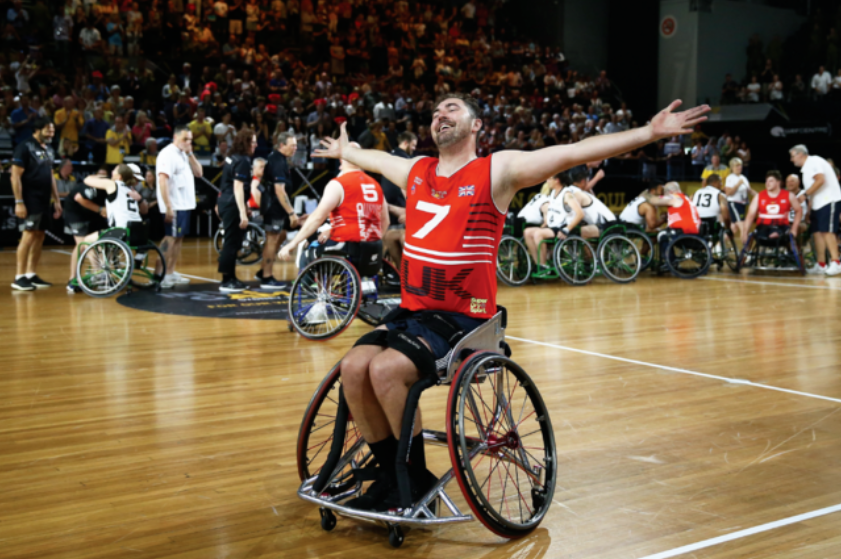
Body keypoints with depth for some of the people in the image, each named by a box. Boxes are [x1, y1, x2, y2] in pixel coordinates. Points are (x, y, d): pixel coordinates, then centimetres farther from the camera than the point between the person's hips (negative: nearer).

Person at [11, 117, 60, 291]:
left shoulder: (48, 150, 15)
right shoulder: (25, 147, -9)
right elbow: (15, 176, -12)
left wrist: (56, 200, 18)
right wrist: (19, 202, -17)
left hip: (44, 201, 8)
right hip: (30, 200, -8)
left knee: (40, 236, 8)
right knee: (29, 236, -11)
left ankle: (31, 275, 14)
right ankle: (19, 277, -7)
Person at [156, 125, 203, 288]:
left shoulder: (184, 154, 16)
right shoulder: (168, 154, -13)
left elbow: (198, 172, 13)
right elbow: (162, 180, -20)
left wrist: (190, 154, 3)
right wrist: (168, 207, -25)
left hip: (185, 205, 9)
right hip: (174, 206, -9)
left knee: (179, 238, 10)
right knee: (170, 238, -9)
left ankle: (171, 273, 16)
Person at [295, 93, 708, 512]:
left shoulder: (498, 170, -4)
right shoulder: (415, 171, 14)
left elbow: (577, 152, -13)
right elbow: (374, 159, 37)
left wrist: (651, 132, -21)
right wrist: (342, 150, 55)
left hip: (462, 317, -6)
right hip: (411, 310, 6)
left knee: (385, 370, -25)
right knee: (353, 367, -15)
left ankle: (418, 482, -5)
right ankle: (390, 474, 2)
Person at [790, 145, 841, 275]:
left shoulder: (814, 162, -10)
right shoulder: (806, 167, 20)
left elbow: (820, 180, -22)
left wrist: (805, 193, -16)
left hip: (829, 200, -10)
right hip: (818, 203, 10)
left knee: (827, 231, -16)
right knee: (817, 232, 6)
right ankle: (821, 265, 8)